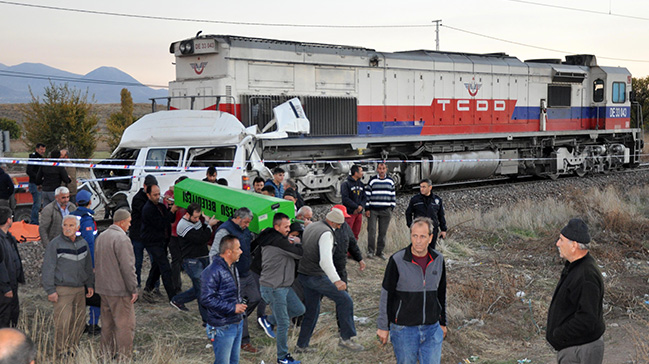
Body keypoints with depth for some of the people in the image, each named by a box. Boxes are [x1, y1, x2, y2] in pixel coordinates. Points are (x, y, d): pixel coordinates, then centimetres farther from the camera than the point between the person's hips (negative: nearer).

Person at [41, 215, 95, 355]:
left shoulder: (83, 243, 11)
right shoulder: (55, 244, -7)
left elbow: (88, 266, 21)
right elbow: (48, 268, -8)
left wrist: (90, 284, 17)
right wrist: (50, 290, -12)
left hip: (80, 289, 6)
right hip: (62, 289, -6)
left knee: (79, 321, 7)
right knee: (63, 322, -8)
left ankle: (73, 347, 20)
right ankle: (61, 351, 3)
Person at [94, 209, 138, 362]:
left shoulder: (101, 236, 11)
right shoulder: (122, 239, -18)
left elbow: (96, 262, 20)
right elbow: (127, 267, -20)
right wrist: (134, 289, -14)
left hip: (103, 287, 9)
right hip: (120, 289, -9)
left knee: (108, 323, 18)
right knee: (124, 324, -2)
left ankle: (107, 354, 26)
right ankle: (123, 357, 1)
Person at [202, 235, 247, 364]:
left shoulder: (232, 267, 11)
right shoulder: (212, 272, -20)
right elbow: (207, 299, -24)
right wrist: (232, 308, -22)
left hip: (238, 323, 9)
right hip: (223, 328, -9)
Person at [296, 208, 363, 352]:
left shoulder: (310, 227, 11)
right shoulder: (326, 233, -18)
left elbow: (301, 249, 23)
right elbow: (325, 261, -30)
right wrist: (336, 280, -37)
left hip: (303, 275, 9)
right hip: (317, 277, -9)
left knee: (312, 310, 18)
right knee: (345, 300, -1)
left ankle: (301, 345, 21)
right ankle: (346, 338, 0)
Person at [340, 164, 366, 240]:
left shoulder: (361, 184, 12)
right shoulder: (346, 184, -8)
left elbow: (364, 197, 11)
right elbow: (345, 199, -15)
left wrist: (361, 206, -8)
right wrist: (357, 206, -17)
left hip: (359, 213, 6)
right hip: (349, 213, -6)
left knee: (356, 233, 9)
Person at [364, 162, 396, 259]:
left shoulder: (390, 181, 10)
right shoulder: (372, 181, 2)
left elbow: (393, 195, 16)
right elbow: (367, 195, 2)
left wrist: (392, 207, 8)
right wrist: (367, 209, -4)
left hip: (386, 211, 2)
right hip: (373, 210, -2)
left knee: (383, 232, 5)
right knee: (371, 230, -7)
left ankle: (379, 252, 14)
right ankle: (370, 251, 3)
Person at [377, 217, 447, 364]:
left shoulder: (438, 260, 2)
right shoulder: (397, 261, -11)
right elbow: (386, 296, -4)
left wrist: (443, 323, 18)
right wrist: (383, 327, -1)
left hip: (432, 329, 3)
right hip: (403, 329, -3)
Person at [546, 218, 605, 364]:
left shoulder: (586, 276, -27)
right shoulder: (574, 266, 5)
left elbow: (586, 321, -29)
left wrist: (556, 335, -19)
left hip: (581, 351, -10)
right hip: (570, 345, 10)